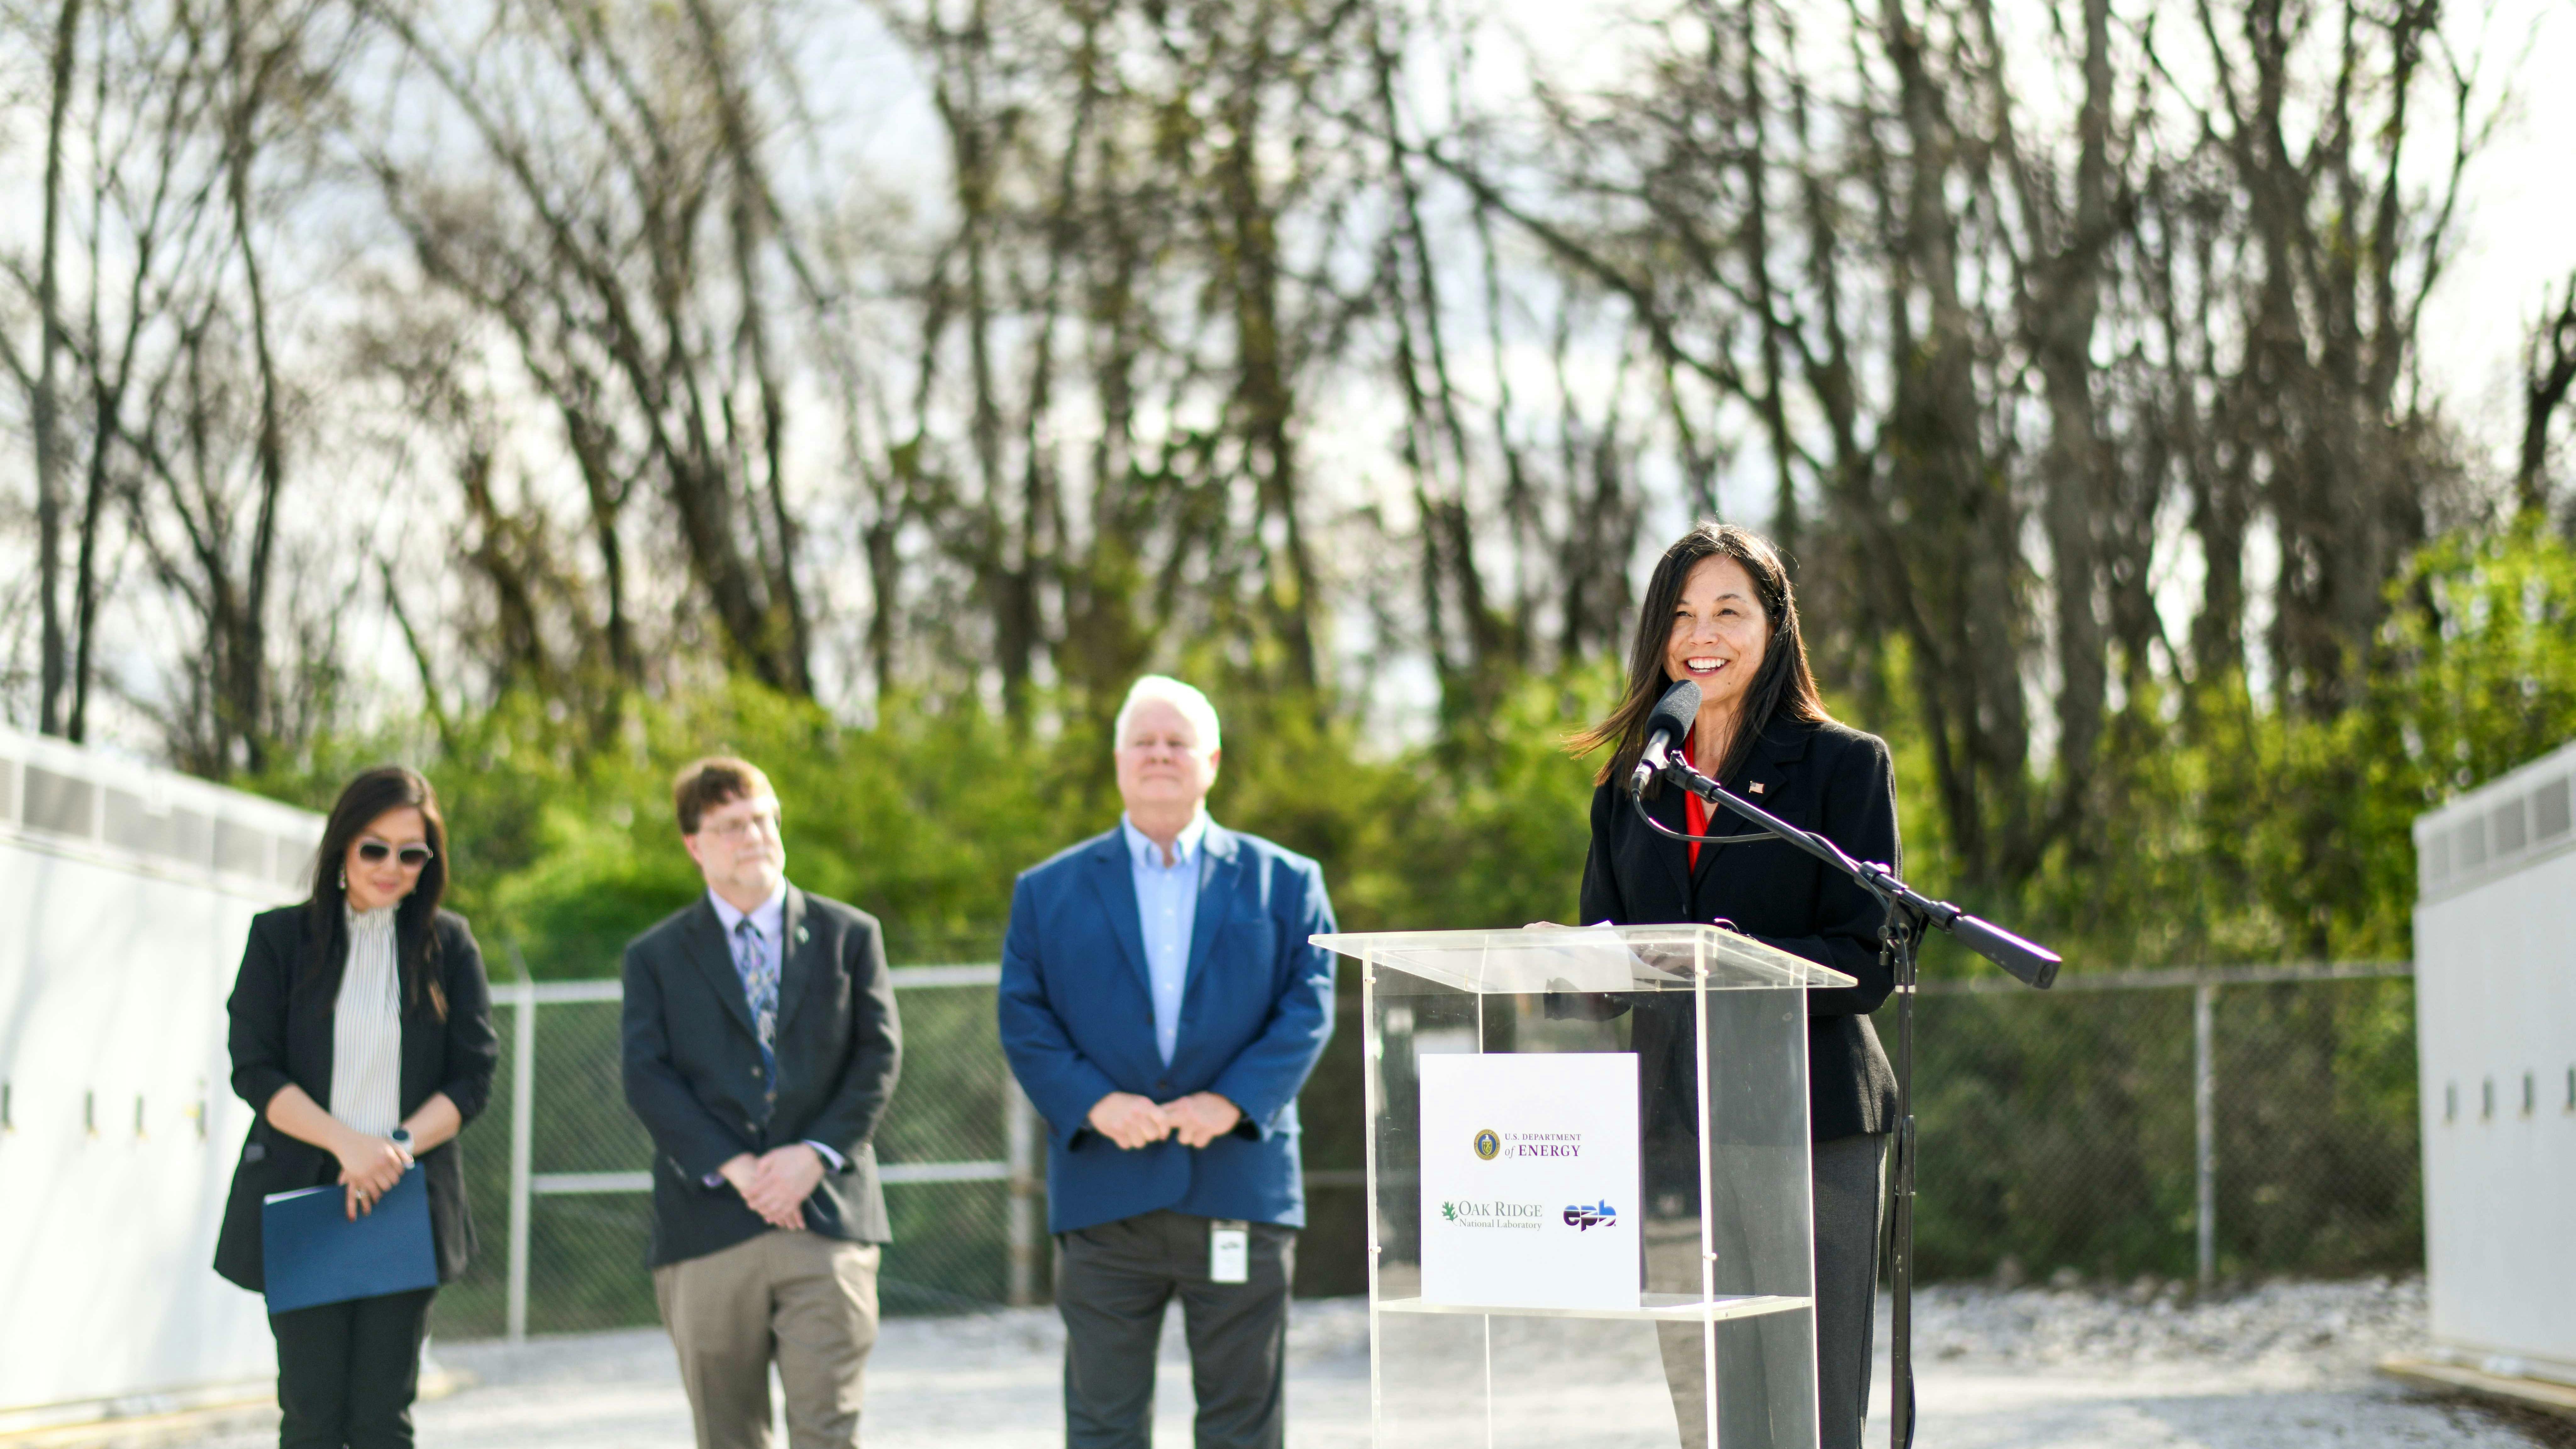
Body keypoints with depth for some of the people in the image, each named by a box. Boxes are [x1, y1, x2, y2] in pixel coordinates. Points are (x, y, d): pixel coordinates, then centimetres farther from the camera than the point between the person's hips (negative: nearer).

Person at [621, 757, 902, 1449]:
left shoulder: (851, 936, 12)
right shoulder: (656, 957, 10)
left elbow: (878, 1055, 4)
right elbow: (648, 1078, -1)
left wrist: (816, 1154, -11)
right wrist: (732, 1168, -14)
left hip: (827, 1213, -1)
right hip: (709, 1228, 1)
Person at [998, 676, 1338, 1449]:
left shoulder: (1284, 881, 11)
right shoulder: (1049, 890, 12)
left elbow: (1310, 1003, 2)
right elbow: (1023, 1017, 4)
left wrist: (1235, 1101, -13)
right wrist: (1092, 1103, -12)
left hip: (1241, 1188, 0)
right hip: (1104, 1197, 0)